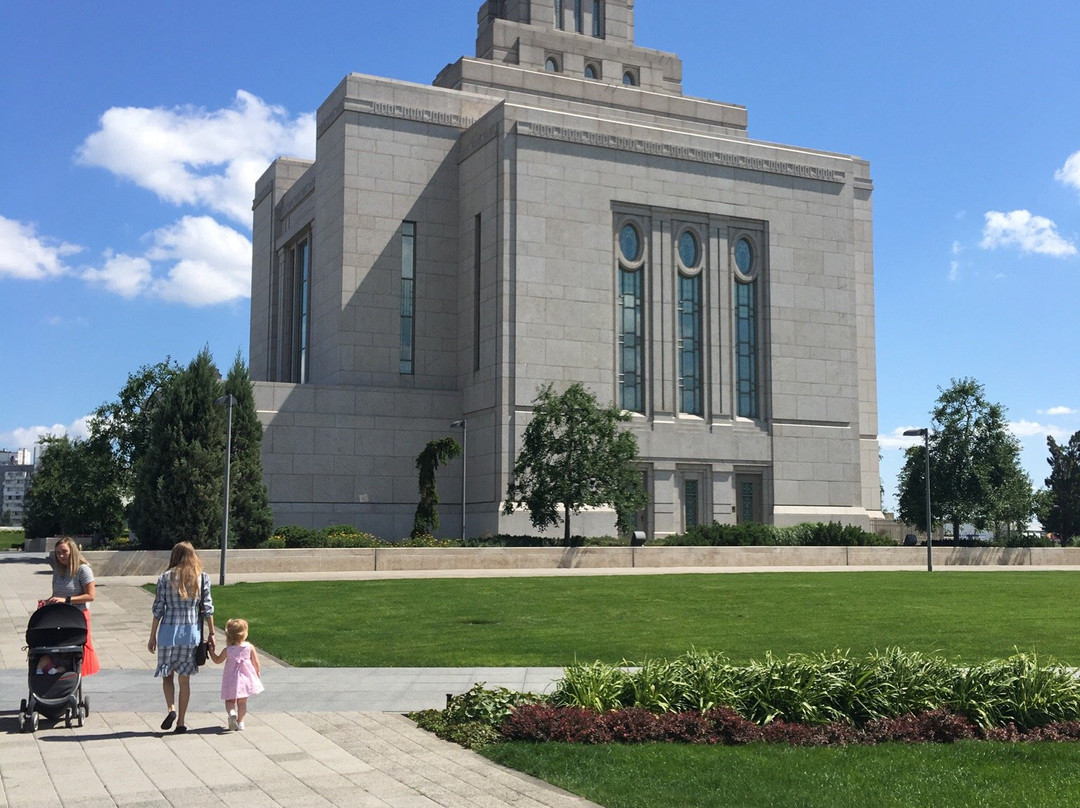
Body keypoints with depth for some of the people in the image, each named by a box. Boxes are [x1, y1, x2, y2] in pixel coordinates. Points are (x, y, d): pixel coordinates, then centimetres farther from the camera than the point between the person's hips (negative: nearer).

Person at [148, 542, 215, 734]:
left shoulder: (166, 577, -2)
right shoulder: (203, 577, 1)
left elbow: (158, 609, -1)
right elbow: (207, 608, 2)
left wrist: (153, 636, 6)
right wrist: (211, 633, 10)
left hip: (168, 631, -1)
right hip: (192, 631, 1)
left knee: (167, 675, 13)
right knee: (184, 678, 9)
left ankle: (171, 709, -9)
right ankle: (181, 722, 11)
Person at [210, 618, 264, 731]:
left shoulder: (228, 650, -10)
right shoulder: (250, 647, -9)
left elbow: (218, 660, 5)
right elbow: (256, 662, 0)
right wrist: (257, 672, 18)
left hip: (231, 679, -1)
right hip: (246, 678, 1)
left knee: (230, 700, 11)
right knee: (242, 701, 13)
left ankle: (231, 712, -18)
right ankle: (240, 722, 13)